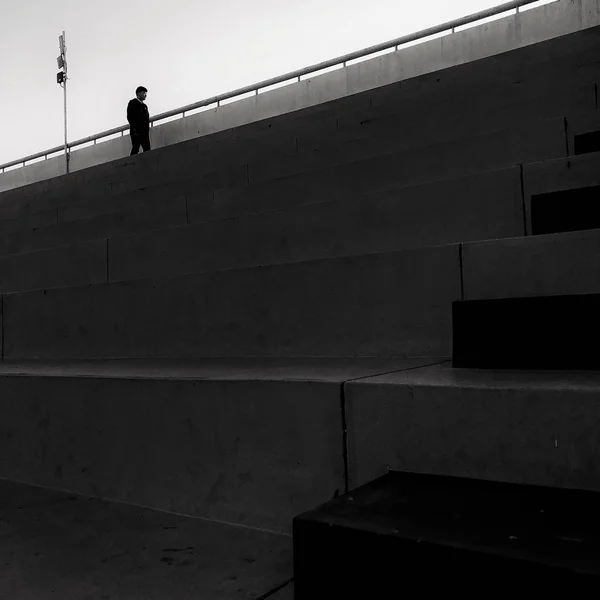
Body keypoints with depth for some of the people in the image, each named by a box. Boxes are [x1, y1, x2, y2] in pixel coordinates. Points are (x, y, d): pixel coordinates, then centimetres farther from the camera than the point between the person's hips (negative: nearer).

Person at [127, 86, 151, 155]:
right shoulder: (132, 103, 3)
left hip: (144, 131, 7)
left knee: (147, 149, -2)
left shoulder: (144, 106, 23)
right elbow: (130, 117, -7)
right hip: (136, 131, -7)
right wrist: (134, 127, -15)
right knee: (135, 149, -10)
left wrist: (147, 128, 8)